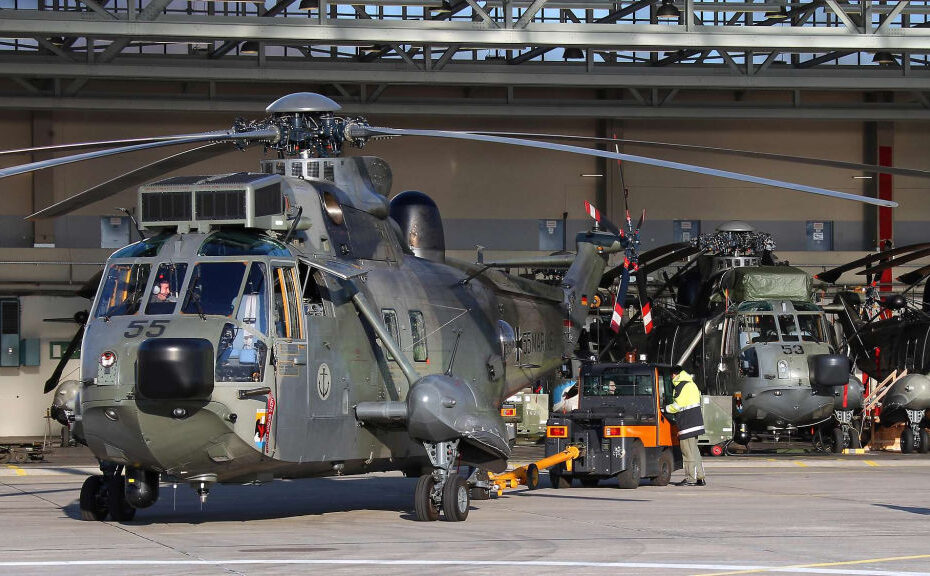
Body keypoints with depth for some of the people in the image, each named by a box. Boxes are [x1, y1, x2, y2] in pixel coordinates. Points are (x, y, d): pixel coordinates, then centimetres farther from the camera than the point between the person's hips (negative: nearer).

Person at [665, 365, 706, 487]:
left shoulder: (681, 386, -12)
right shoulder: (691, 384, 18)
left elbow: (678, 406, -16)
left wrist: (665, 409, -2)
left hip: (687, 425, -10)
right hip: (696, 421, 10)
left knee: (688, 452, -7)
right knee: (694, 451, 14)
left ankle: (690, 478, -7)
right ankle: (700, 478, 16)